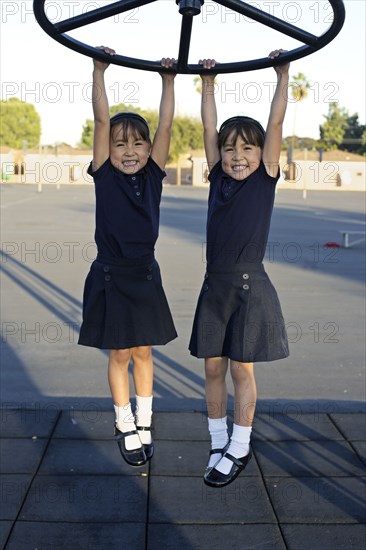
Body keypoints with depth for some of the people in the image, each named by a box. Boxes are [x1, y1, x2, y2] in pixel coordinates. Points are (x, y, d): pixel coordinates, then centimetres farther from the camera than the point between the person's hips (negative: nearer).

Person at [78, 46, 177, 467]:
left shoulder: (153, 175, 1)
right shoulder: (104, 175, -5)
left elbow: (166, 124, -4)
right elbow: (102, 119, -11)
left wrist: (168, 80, -5)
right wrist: (99, 69, -12)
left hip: (145, 276, 2)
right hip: (110, 277, -2)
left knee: (143, 352, 13)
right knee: (119, 355, 8)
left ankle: (144, 423, 27)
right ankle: (125, 427, 24)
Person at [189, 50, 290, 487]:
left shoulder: (265, 178, -1)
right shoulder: (219, 177, 7)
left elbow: (276, 122, -3)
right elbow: (209, 127, 8)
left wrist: (282, 75, -1)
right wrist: (208, 82, 12)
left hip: (250, 287, -4)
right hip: (214, 286, 4)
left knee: (242, 370, 5)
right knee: (213, 369, 9)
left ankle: (239, 450, 20)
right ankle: (218, 445, 25)